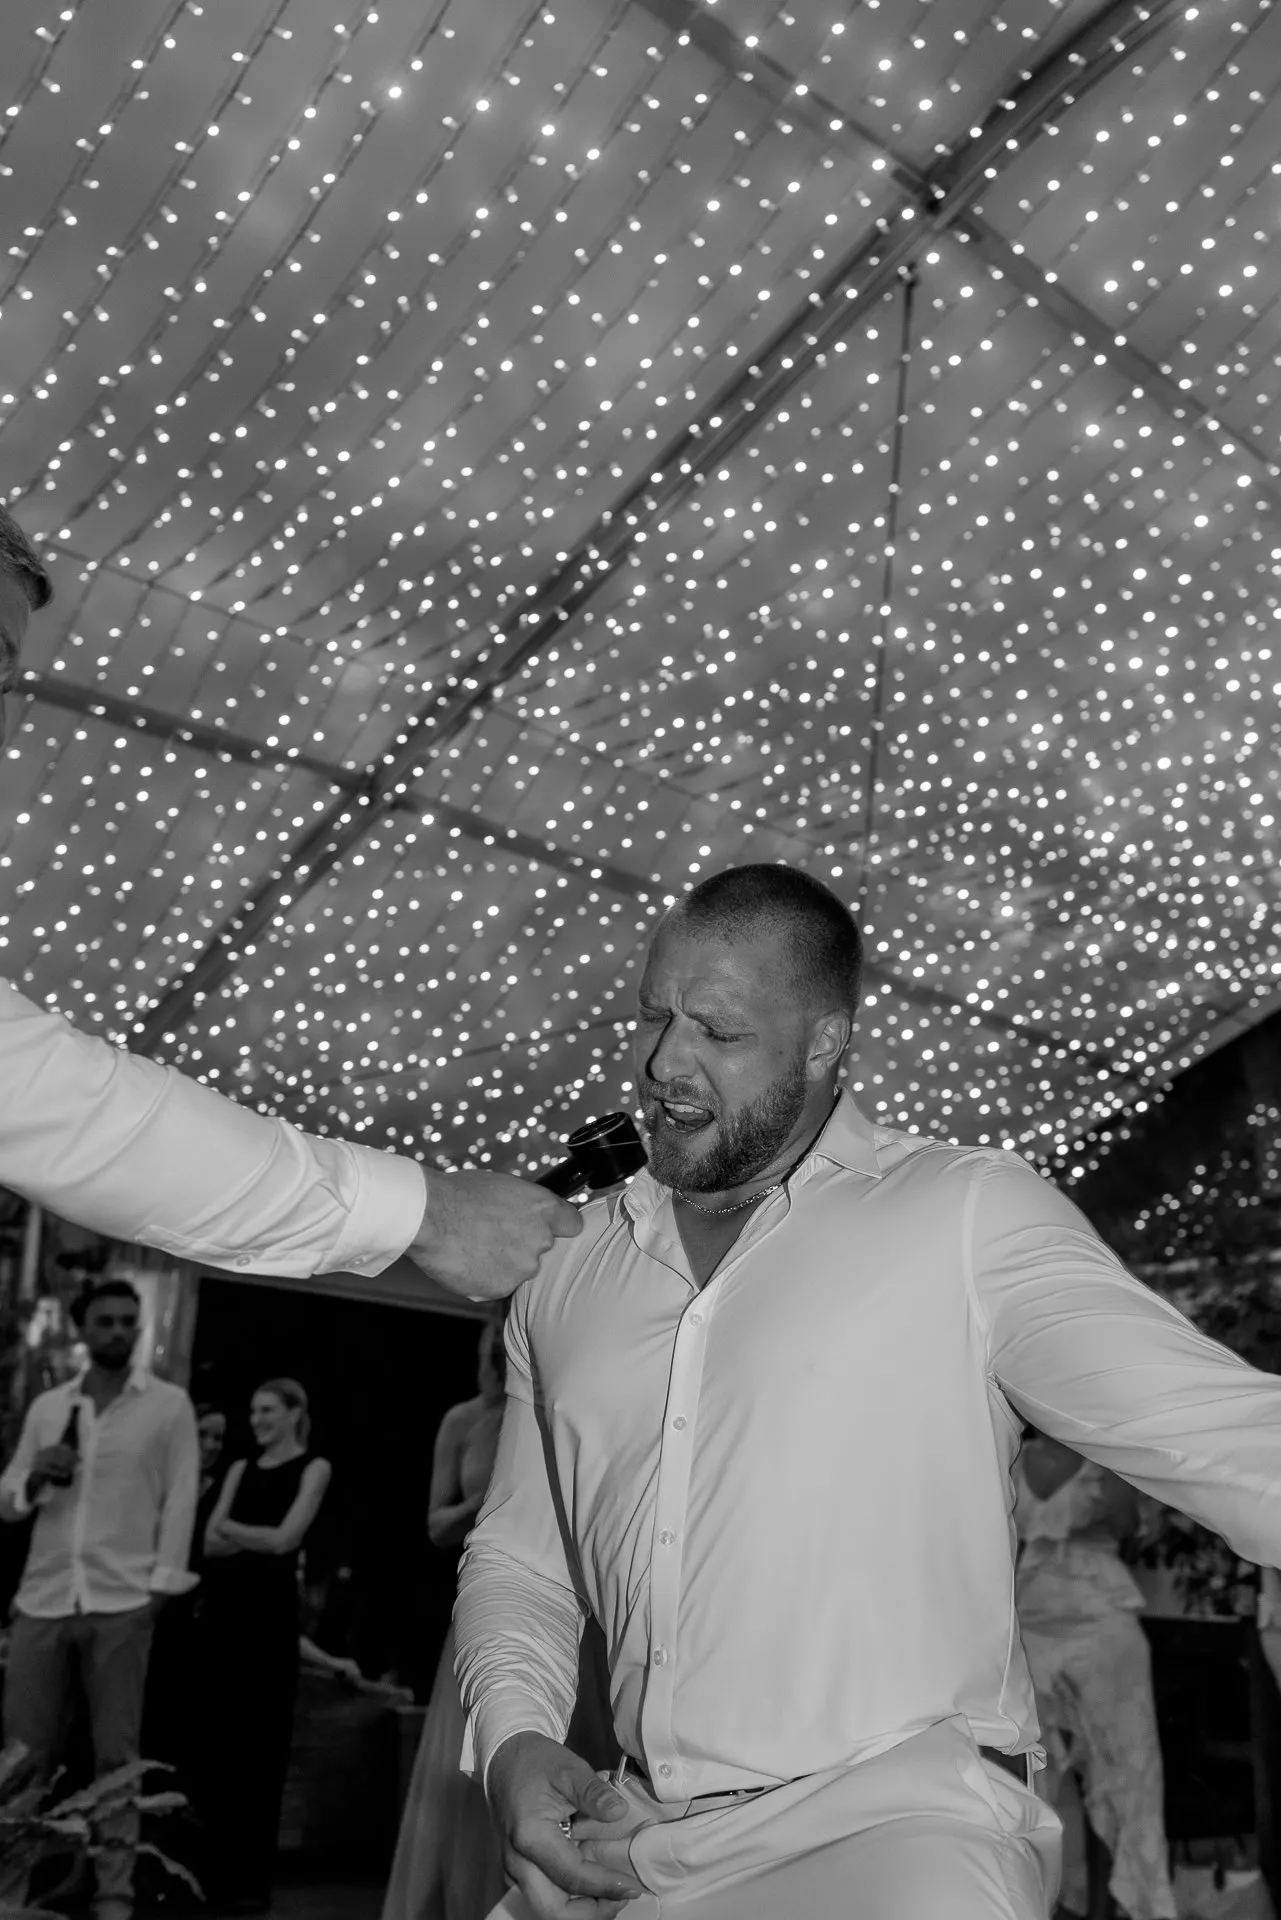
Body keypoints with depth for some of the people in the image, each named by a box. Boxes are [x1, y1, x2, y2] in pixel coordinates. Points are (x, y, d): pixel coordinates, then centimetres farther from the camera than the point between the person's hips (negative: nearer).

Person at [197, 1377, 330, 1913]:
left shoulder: (313, 1467, 1)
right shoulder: (241, 1468, 15)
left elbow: (285, 1538, -10)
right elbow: (210, 1543, 5)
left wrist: (231, 1528, 2)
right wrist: (258, 1539, -10)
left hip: (271, 1607, -5)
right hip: (224, 1603, 5)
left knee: (262, 1739, 0)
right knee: (218, 1734, 6)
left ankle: (252, 1876, 6)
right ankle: (213, 1865, 15)